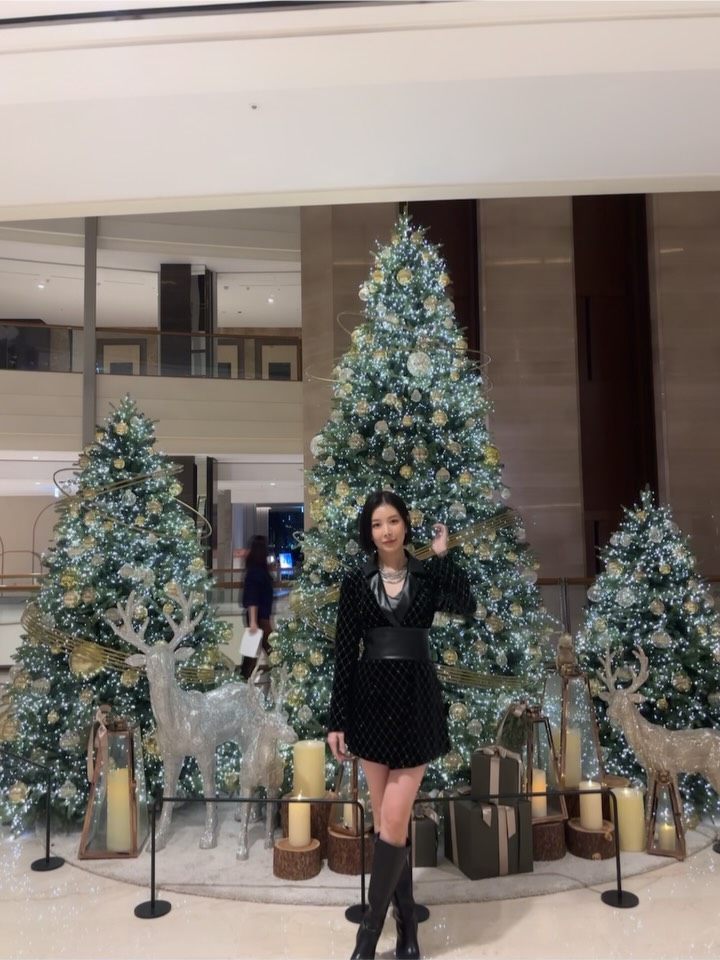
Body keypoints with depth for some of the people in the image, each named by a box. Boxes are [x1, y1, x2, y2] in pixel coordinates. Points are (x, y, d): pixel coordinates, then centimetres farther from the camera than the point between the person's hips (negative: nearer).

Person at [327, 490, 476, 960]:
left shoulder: (428, 575, 1)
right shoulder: (357, 581, 2)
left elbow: (466, 606, -18)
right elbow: (345, 652, 1)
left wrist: (443, 554, -13)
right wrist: (337, 720, 0)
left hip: (416, 701, -1)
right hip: (371, 701, 2)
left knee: (394, 820, -3)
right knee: (387, 821, 10)